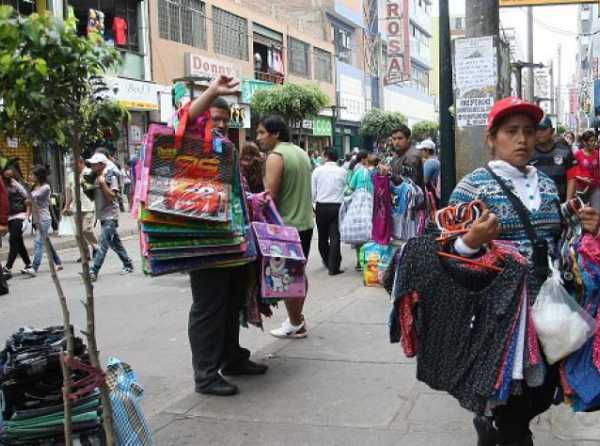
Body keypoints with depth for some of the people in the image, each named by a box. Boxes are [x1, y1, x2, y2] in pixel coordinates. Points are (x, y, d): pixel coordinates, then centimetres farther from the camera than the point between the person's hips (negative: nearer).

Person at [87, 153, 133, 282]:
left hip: (110, 215, -8)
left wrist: (103, 183, -22)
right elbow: (92, 197, 18)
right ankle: (128, 265, 28)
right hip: (102, 215, 8)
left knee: (103, 244, -14)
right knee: (114, 242, 15)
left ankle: (93, 271, -19)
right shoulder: (95, 178, 11)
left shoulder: (111, 177, -10)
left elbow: (112, 196, -18)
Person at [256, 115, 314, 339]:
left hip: (286, 225, -9)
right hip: (305, 222, 9)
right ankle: (298, 317, 27)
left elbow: (270, 196, -20)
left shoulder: (275, 156, -15)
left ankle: (295, 324, 11)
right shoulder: (301, 152, 11)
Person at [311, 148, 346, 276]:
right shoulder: (342, 171, 0)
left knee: (322, 236, 17)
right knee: (335, 237, 1)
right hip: (337, 206, -1)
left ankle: (327, 261, 33)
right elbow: (346, 190, 0)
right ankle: (333, 267, -1)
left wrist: (311, 205, 13)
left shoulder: (318, 170, -1)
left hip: (321, 206, 1)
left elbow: (313, 191, 1)